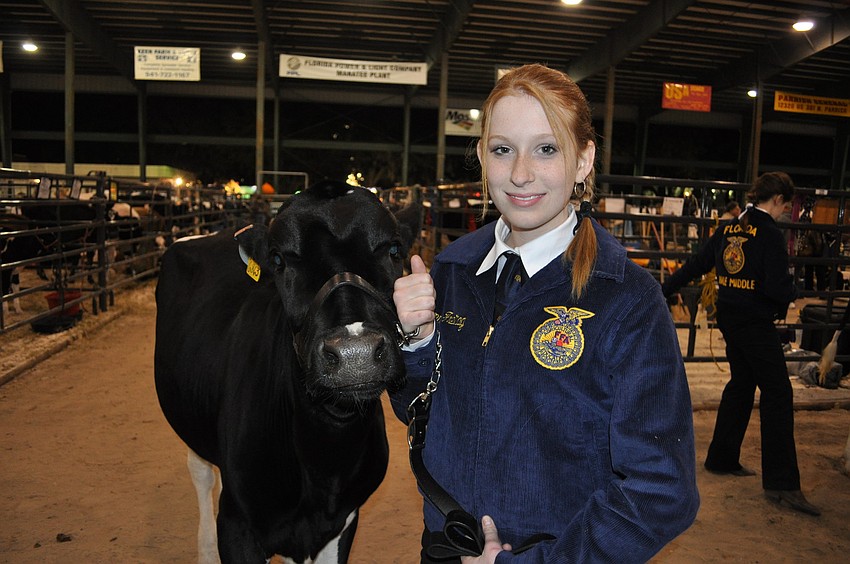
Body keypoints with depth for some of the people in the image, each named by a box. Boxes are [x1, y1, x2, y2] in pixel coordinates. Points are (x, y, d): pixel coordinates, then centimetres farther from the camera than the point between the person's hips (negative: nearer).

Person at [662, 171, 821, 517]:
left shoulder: (728, 229, 8)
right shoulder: (770, 235, -14)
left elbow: (694, 266, 14)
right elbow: (778, 289, -19)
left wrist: (662, 292, 22)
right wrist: (793, 290, 3)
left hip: (729, 318, 8)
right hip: (756, 323, -8)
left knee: (741, 384, 19)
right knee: (777, 394, -4)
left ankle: (722, 459, 28)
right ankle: (781, 482, -3)